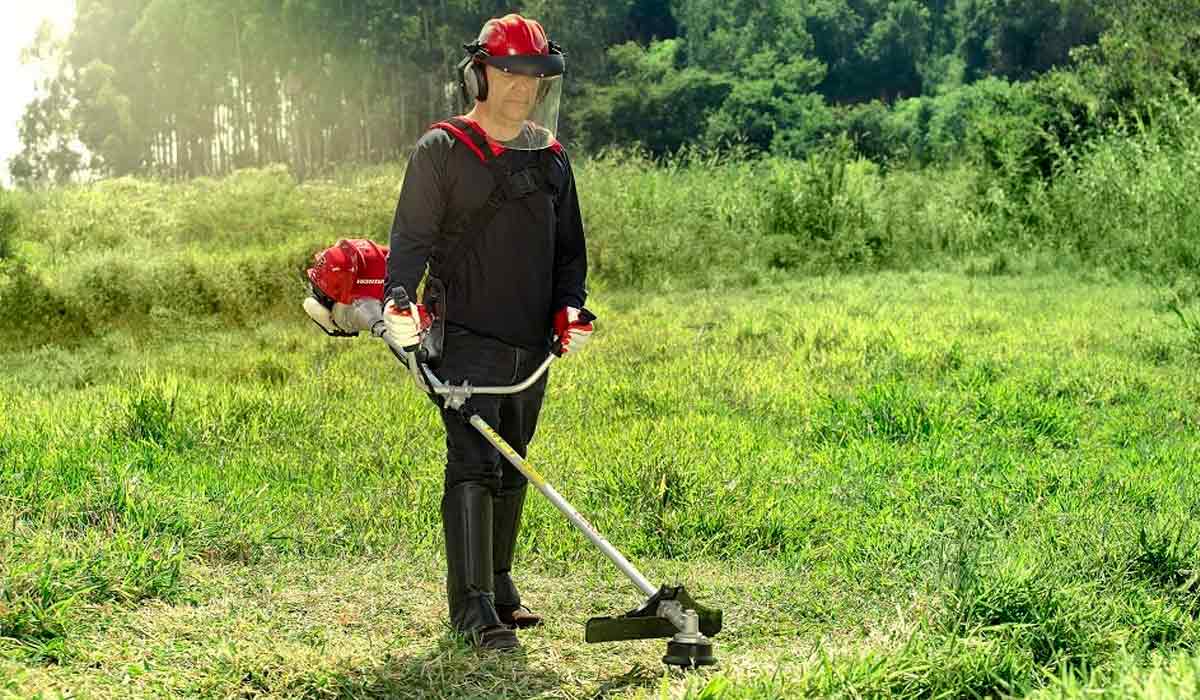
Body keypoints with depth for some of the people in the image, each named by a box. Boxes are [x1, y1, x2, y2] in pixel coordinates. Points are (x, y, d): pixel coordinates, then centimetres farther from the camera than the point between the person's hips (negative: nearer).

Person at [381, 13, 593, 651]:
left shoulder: (550, 160, 15)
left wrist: (570, 309, 4)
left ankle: (499, 586, 24)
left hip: (531, 345, 6)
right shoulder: (441, 150, -2)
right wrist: (400, 301, -24)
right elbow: (411, 237, -8)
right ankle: (472, 606, -11)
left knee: (511, 468, 12)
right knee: (473, 465, -12)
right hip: (464, 337, -6)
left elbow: (569, 247, 20)